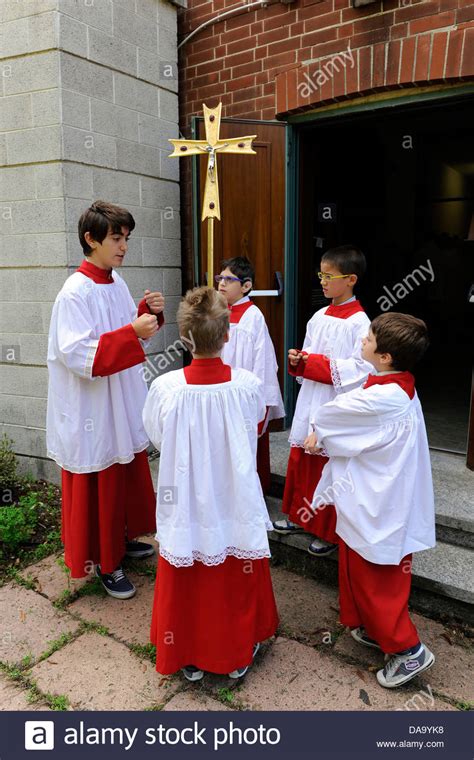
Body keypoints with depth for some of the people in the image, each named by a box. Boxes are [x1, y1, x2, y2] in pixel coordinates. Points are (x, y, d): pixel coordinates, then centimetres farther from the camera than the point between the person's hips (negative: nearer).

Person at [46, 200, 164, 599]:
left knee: (128, 474, 21)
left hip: (123, 405, 8)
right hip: (92, 411, -8)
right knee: (98, 486, 6)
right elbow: (78, 355, -26)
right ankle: (104, 562, 25)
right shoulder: (75, 292, -20)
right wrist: (132, 332, -33)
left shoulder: (116, 281, 5)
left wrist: (148, 312, -5)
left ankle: (121, 537, 42)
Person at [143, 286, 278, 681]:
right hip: (235, 502, 1)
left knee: (186, 585, 20)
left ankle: (190, 657, 39)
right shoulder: (249, 385, -17)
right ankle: (238, 654, 41)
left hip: (186, 504, 0)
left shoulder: (165, 387, -20)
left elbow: (157, 437, -2)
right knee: (237, 582, 21)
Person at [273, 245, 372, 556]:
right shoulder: (319, 317, 9)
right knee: (301, 460, 16)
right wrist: (298, 361, -5)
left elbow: (362, 368, -19)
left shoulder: (359, 321, -13)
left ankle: (331, 533, 22)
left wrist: (317, 363, -21)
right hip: (310, 401, 7)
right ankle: (300, 517, 36)